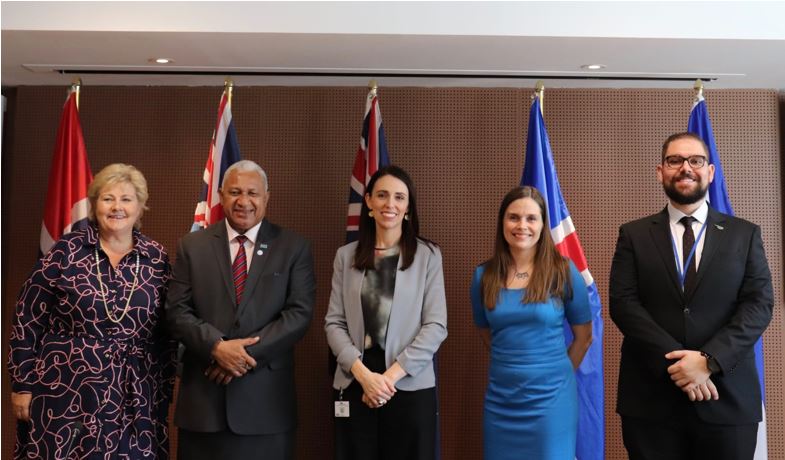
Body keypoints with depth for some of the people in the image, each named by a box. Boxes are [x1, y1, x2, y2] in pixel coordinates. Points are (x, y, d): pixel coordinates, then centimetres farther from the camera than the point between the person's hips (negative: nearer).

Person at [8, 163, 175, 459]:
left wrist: (165, 389, 7)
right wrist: (22, 385, -2)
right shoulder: (66, 251, -4)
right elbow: (27, 321, -1)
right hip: (64, 394, -2)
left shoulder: (156, 259, 3)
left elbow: (167, 331, 9)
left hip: (133, 402, 2)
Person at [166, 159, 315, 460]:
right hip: (202, 395, 1)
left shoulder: (293, 248, 2)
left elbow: (299, 313, -5)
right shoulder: (192, 246, 7)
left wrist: (248, 353, -14)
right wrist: (217, 347, -15)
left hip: (266, 400, -1)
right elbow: (177, 311, 1)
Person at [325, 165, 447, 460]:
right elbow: (334, 323, 3)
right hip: (354, 384, 2)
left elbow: (436, 326, -5)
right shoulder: (346, 256, 6)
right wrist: (363, 374, -11)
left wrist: (391, 375, -12)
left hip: (410, 386, -2)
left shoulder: (428, 255, 0)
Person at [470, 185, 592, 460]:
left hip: (551, 397, -2)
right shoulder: (484, 276, 0)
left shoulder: (564, 272, -5)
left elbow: (583, 336, 4)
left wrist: (554, 373, 10)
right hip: (500, 399, 2)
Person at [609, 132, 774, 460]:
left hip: (728, 400, 1)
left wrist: (709, 360, -14)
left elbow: (759, 304, -1)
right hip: (650, 400, 0)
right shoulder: (633, 235, 6)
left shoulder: (745, 235, 8)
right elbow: (623, 303, -4)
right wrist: (673, 361, -15)